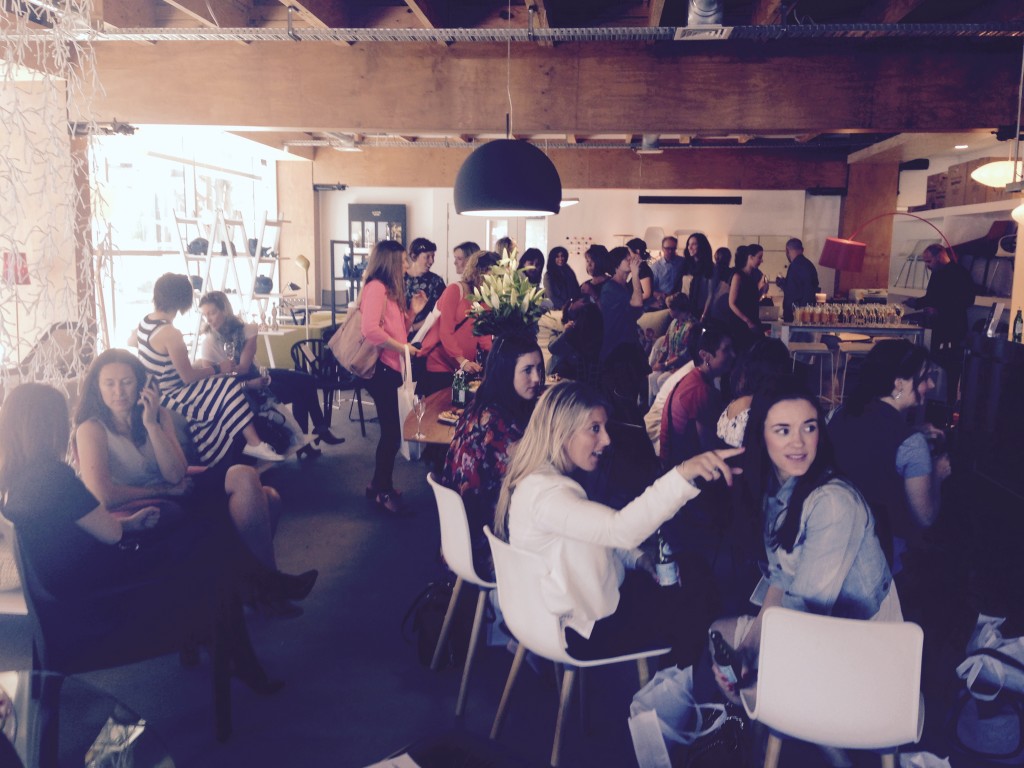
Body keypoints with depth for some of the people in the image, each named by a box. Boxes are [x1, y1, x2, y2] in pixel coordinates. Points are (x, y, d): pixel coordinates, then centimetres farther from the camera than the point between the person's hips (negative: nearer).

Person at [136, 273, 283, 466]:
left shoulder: (144, 321, 4)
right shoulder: (170, 333, -25)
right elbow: (188, 377, -22)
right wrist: (218, 368, -7)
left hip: (154, 394, 10)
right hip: (168, 400, -10)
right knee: (230, 388, -12)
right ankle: (254, 443, -9)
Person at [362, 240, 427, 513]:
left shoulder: (392, 290, 17)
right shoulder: (376, 287, -12)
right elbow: (370, 329, -25)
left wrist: (413, 311, 7)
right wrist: (401, 347, -19)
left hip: (393, 368, 10)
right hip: (382, 369, -10)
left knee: (391, 430, 14)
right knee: (392, 431, -4)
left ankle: (380, 485, 26)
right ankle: (382, 491, 9)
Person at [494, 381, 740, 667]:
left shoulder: (551, 478, 2)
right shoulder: (543, 494, -31)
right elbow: (621, 529, -44)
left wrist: (638, 558, -3)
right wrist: (683, 474, -54)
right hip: (584, 630, -9)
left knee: (689, 581, 11)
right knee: (694, 603, 0)